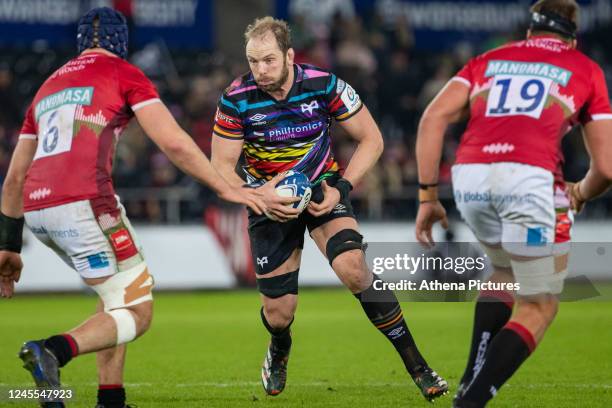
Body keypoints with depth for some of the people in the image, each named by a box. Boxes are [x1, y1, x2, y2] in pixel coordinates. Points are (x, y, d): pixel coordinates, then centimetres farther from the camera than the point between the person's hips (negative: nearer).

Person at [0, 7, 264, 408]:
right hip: (85, 201, -7)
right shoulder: (124, 74, 8)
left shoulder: (48, 87, 27)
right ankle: (53, 351, -25)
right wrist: (226, 188, 4)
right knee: (136, 312, 0)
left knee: (120, 295, 24)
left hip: (37, 209, 7)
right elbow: (173, 142, -3)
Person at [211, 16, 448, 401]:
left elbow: (371, 139, -7)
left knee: (353, 268, -28)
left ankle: (417, 365, -18)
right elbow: (221, 166, -8)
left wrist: (342, 188, -18)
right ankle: (279, 352, 43)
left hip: (321, 189, -1)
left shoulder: (324, 85, -18)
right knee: (278, 315, 2)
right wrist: (255, 195, -26)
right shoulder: (237, 99, -17)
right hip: (269, 198, 1)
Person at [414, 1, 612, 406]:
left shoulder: (488, 60, 27)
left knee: (507, 272, 31)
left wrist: (428, 196, 13)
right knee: (539, 307, 12)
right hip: (531, 178, -4)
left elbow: (434, 118, 11)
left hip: (469, 177, 4)